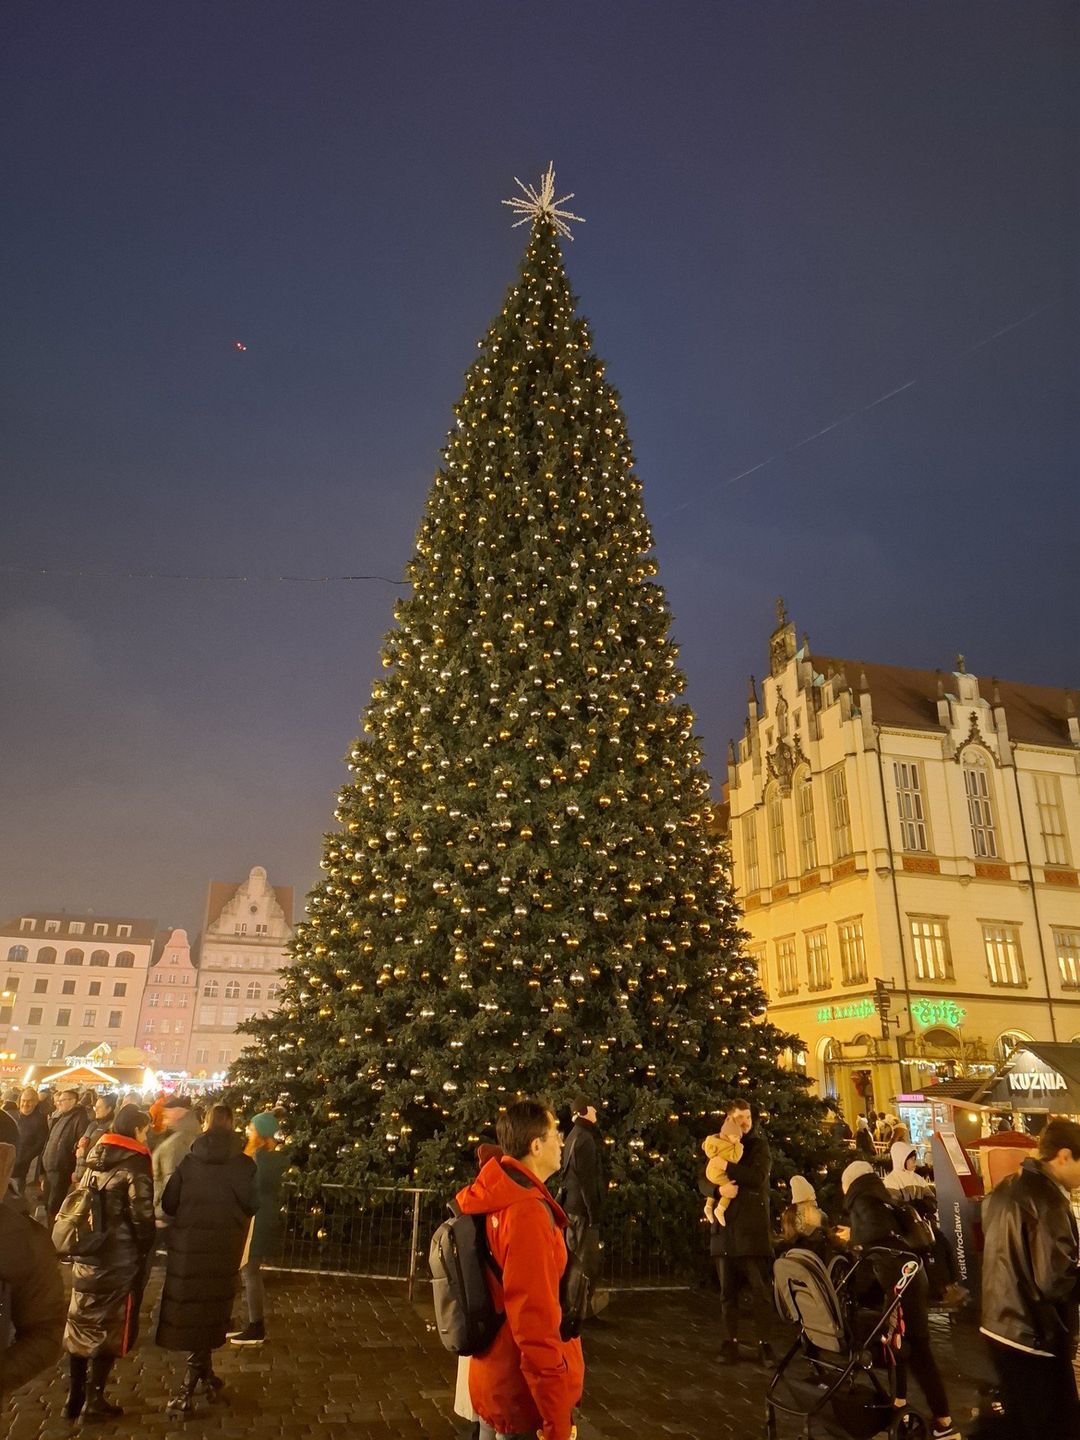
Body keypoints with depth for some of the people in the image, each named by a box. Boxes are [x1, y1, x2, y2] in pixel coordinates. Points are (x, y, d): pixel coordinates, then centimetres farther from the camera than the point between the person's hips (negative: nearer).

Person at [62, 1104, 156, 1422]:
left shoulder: (95, 1158, 6)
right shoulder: (134, 1165, -16)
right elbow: (142, 1216, -17)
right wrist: (145, 1251, -1)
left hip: (87, 1255, 7)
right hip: (120, 1261, -7)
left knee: (81, 1325, 16)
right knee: (109, 1330, 7)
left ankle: (74, 1398, 24)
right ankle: (93, 1402, 12)